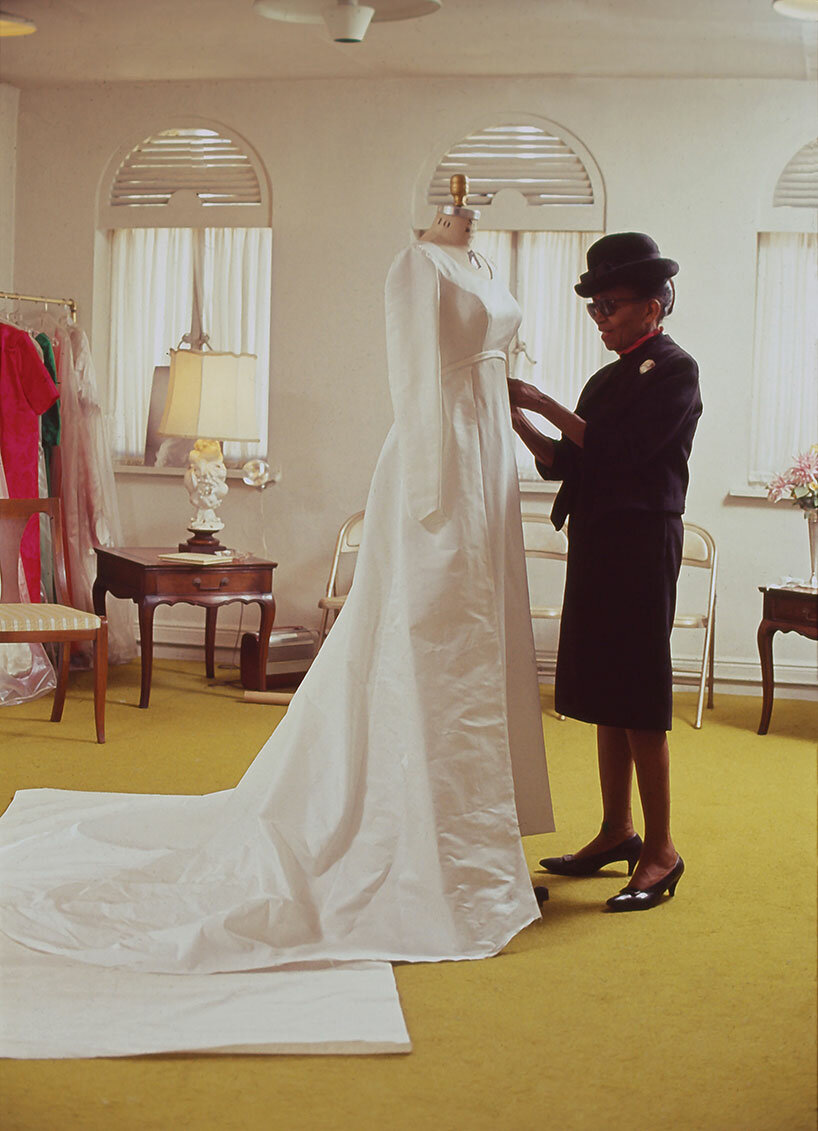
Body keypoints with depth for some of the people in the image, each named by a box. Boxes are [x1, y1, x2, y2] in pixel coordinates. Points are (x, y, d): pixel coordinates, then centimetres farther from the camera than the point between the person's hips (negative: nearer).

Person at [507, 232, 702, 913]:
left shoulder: (675, 370, -6)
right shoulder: (609, 378, 19)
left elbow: (624, 446, -18)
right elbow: (566, 463, 16)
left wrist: (547, 406, -12)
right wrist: (519, 420, 3)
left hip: (642, 544, -8)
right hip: (596, 544, 8)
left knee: (638, 701, -7)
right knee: (603, 696, 11)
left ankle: (661, 850, 1)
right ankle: (617, 832, 21)